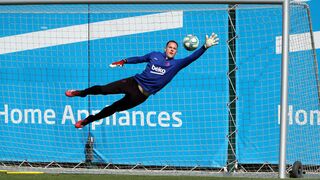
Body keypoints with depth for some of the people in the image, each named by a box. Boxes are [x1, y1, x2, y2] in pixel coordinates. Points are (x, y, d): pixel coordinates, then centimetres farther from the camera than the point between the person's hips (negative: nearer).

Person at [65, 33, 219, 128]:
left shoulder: (176, 64, -2)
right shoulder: (155, 55, 7)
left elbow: (191, 58, -14)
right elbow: (139, 59, 20)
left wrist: (205, 46, -26)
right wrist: (123, 62, 15)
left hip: (142, 95, -1)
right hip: (133, 82, 1)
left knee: (114, 108, 2)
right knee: (103, 89, -4)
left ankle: (87, 120, 17)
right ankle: (80, 93, 23)